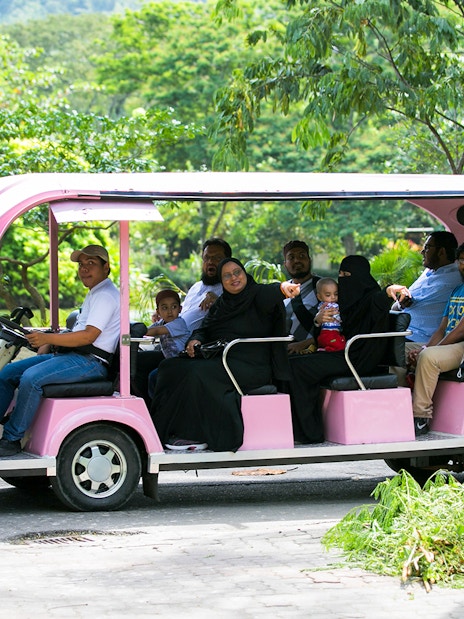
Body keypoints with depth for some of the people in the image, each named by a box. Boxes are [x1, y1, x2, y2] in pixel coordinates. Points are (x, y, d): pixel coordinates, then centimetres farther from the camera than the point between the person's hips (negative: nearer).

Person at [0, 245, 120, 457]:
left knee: (31, 378, -30)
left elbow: (89, 336, -20)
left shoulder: (106, 295, -10)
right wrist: (47, 343, 12)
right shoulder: (94, 294, 24)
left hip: (90, 361, -11)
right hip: (71, 356, 11)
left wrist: (47, 338, -22)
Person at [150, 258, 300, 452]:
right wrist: (195, 340, -7)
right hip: (220, 360, 8)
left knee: (198, 373, -30)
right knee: (171, 367, -6)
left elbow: (269, 294, -28)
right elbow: (204, 329, 18)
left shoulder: (257, 295, -5)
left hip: (251, 366, -8)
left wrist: (283, 288, -53)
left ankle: (196, 435, -22)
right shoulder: (221, 304, 19)